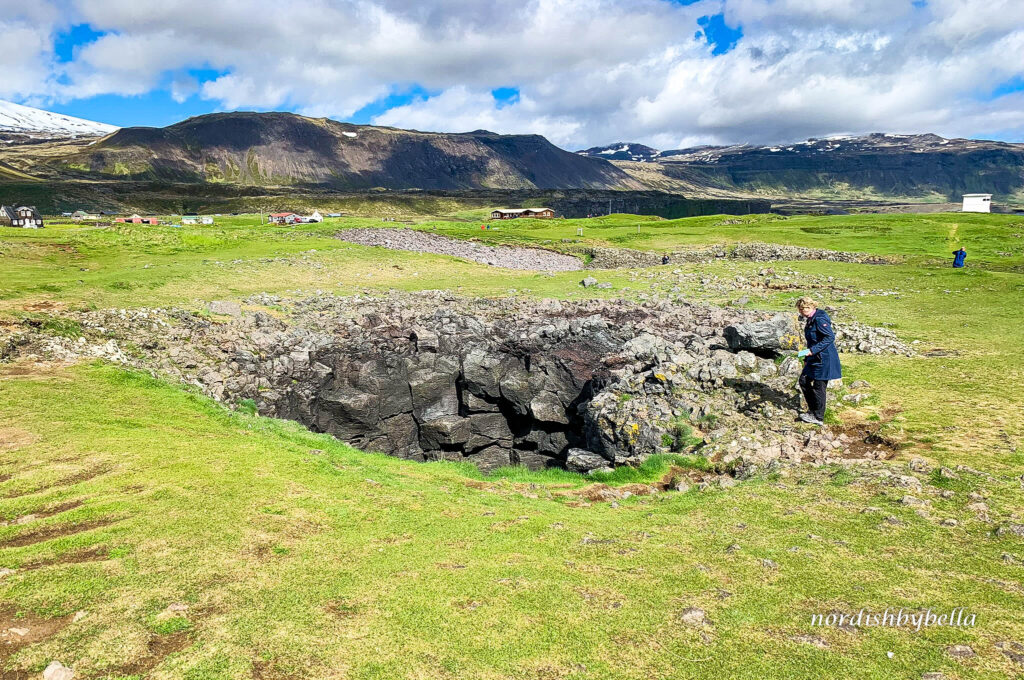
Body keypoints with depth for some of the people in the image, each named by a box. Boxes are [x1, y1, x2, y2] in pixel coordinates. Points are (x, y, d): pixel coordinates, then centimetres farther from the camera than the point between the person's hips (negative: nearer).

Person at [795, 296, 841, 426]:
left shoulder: (819, 319, -18)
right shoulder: (811, 320, 12)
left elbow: (830, 337, -26)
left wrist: (812, 350, -26)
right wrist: (807, 358, 21)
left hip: (824, 358, -10)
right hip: (814, 358, 10)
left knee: (819, 387, -2)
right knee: (804, 380, 11)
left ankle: (818, 417, 8)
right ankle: (813, 410, 23)